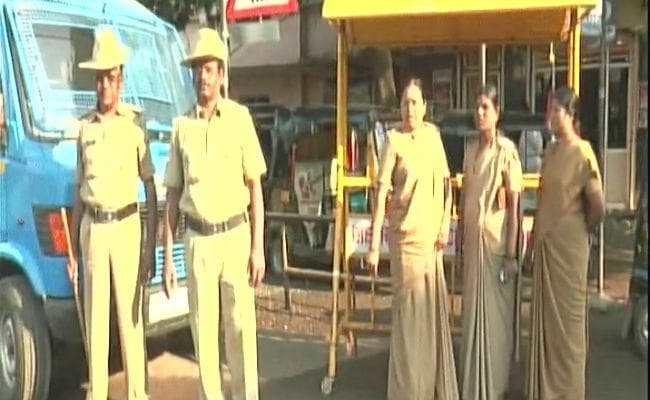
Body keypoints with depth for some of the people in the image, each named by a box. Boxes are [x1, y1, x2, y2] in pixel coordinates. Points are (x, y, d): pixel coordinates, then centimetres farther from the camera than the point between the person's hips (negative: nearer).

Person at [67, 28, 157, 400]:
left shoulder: (135, 122, -3)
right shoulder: (85, 126, 9)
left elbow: (150, 187, -2)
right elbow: (79, 190, 13)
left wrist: (151, 246, -6)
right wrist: (73, 249, 11)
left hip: (125, 226, -4)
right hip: (93, 229, 4)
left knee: (130, 317, 0)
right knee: (95, 319, 9)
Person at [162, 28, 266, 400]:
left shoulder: (240, 118, 0)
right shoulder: (182, 126, 6)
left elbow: (255, 187, 0)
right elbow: (173, 195, 8)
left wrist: (258, 247, -6)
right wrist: (167, 256, 5)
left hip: (235, 236, -2)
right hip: (198, 240, 2)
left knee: (241, 329, 2)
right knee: (203, 331, 8)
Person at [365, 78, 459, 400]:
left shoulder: (433, 134, 8)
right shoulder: (394, 139, -8)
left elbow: (446, 184, 14)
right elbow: (381, 193, -12)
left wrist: (445, 225, 2)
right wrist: (374, 244, -16)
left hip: (433, 237, 5)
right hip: (405, 236, -5)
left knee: (435, 311, 12)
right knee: (408, 312, 0)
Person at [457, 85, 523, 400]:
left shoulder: (506, 150, -11)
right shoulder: (471, 150, 9)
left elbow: (514, 205, -12)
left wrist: (511, 253, -15)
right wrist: (459, 235, 12)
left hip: (495, 242, -6)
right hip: (472, 241, 6)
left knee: (495, 314, 3)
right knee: (472, 312, 13)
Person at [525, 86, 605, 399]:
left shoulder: (583, 154, -13)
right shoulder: (549, 152, 10)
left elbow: (598, 208, -13)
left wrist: (577, 231, 2)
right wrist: (532, 243, 13)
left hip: (568, 248, -7)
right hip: (545, 246, 7)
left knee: (567, 317, 4)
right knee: (543, 317, 13)